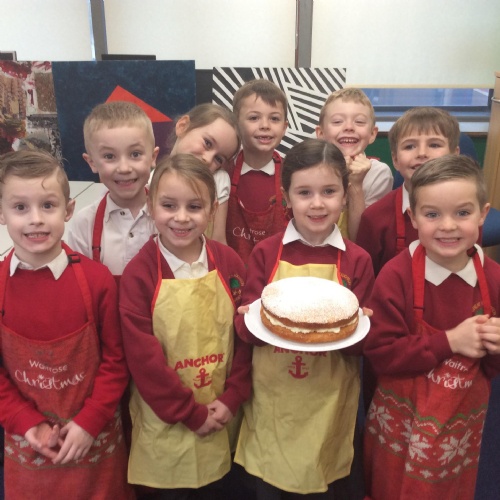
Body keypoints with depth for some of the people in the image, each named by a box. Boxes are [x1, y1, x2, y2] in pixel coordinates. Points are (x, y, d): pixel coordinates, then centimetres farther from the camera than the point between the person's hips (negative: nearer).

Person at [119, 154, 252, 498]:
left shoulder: (229, 263, -5)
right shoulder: (139, 274, -14)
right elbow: (143, 356, -14)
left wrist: (231, 399, -9)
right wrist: (191, 414, -11)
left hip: (221, 416, 3)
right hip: (165, 422, -2)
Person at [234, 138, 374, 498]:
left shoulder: (357, 261, -7)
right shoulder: (265, 253, -5)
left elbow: (362, 341, -3)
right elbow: (245, 329, -3)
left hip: (330, 401, 0)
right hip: (271, 397, 1)